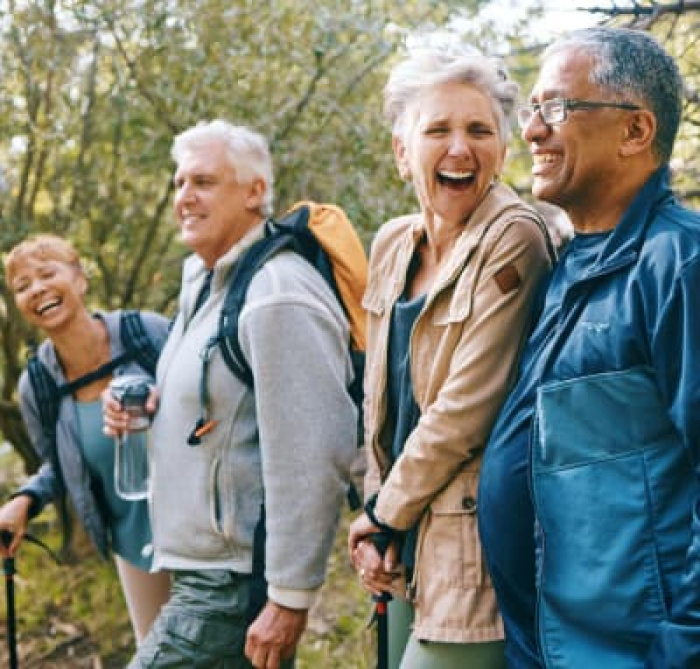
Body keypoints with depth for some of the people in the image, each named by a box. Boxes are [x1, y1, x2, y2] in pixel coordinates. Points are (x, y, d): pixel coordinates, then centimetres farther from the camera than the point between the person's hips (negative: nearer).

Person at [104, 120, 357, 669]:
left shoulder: (277, 298, -20)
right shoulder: (203, 282, 12)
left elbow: (314, 459, -24)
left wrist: (291, 599, -22)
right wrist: (146, 407, 5)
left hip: (231, 584, -10)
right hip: (201, 570, 10)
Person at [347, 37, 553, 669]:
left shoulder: (513, 242, -16)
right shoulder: (393, 244, 6)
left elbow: (465, 408, -18)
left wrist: (385, 515, -7)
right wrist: (378, 514, 2)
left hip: (468, 553, -7)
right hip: (406, 547, 7)